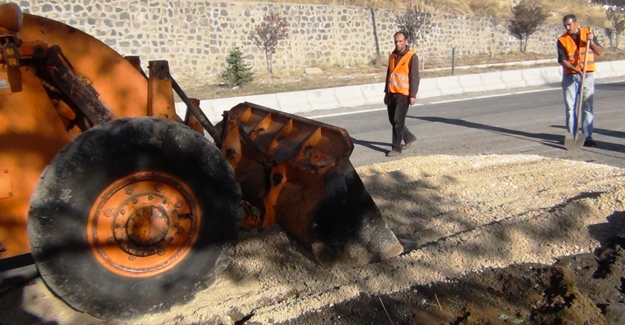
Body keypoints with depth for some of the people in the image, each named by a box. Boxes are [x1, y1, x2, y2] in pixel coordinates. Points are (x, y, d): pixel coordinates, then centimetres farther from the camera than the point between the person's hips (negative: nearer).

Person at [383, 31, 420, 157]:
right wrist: (386, 92, 19)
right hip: (392, 93, 7)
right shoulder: (392, 56, 13)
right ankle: (409, 137, 34)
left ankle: (396, 148, 2)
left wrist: (413, 95, -16)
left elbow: (414, 77, -11)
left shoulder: (411, 57, -7)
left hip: (403, 94, -7)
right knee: (392, 120, 13)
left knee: (398, 121, -7)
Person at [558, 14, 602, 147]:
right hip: (570, 76, 0)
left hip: (587, 76, 0)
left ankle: (588, 137, 1)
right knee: (570, 107, 2)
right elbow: (562, 61, -8)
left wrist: (591, 42, -12)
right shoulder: (562, 40, -1)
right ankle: (572, 135, 11)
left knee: (587, 107, -1)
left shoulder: (588, 33, 5)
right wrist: (575, 69, -23)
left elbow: (599, 52, 5)